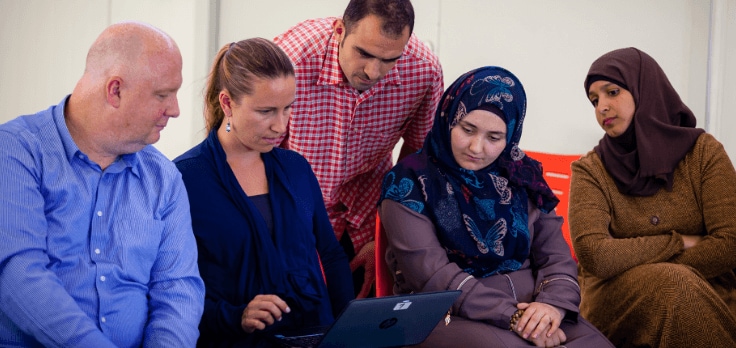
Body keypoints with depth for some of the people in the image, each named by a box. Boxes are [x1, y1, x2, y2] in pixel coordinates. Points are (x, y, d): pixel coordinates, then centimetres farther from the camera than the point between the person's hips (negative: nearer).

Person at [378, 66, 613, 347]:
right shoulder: (409, 181, -3)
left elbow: (556, 256, 8)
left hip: (529, 307, 5)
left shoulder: (522, 177, 11)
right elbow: (431, 272, -12)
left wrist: (554, 303, -15)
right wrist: (511, 318, -20)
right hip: (449, 315, -5)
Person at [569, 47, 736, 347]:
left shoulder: (704, 151, 0)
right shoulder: (590, 171, -1)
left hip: (705, 294, 1)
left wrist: (628, 257, -9)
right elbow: (593, 256, -16)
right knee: (674, 283, -31)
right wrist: (679, 242, -10)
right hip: (616, 301, -1)